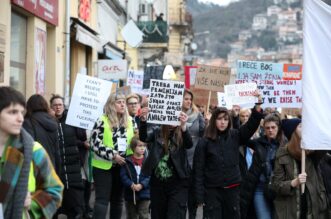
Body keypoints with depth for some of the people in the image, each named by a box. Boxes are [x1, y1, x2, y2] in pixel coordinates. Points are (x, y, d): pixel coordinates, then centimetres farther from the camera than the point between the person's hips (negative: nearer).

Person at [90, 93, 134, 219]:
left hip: (122, 166, 5)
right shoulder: (102, 121, -9)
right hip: (104, 166, -5)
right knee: (102, 199, -6)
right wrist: (113, 155, -18)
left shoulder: (129, 121, 7)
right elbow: (95, 144, -15)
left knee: (118, 199, 13)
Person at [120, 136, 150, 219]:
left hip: (144, 194, -1)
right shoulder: (127, 161, -3)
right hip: (130, 194, 1)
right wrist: (131, 185, -21)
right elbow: (123, 175, -7)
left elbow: (150, 176, -6)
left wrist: (142, 185, -20)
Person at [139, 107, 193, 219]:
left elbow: (189, 144, -19)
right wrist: (143, 121, -33)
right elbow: (143, 137, -14)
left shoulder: (181, 135, 1)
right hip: (157, 183, 2)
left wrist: (183, 126, -37)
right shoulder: (156, 131, 5)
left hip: (178, 183, -2)